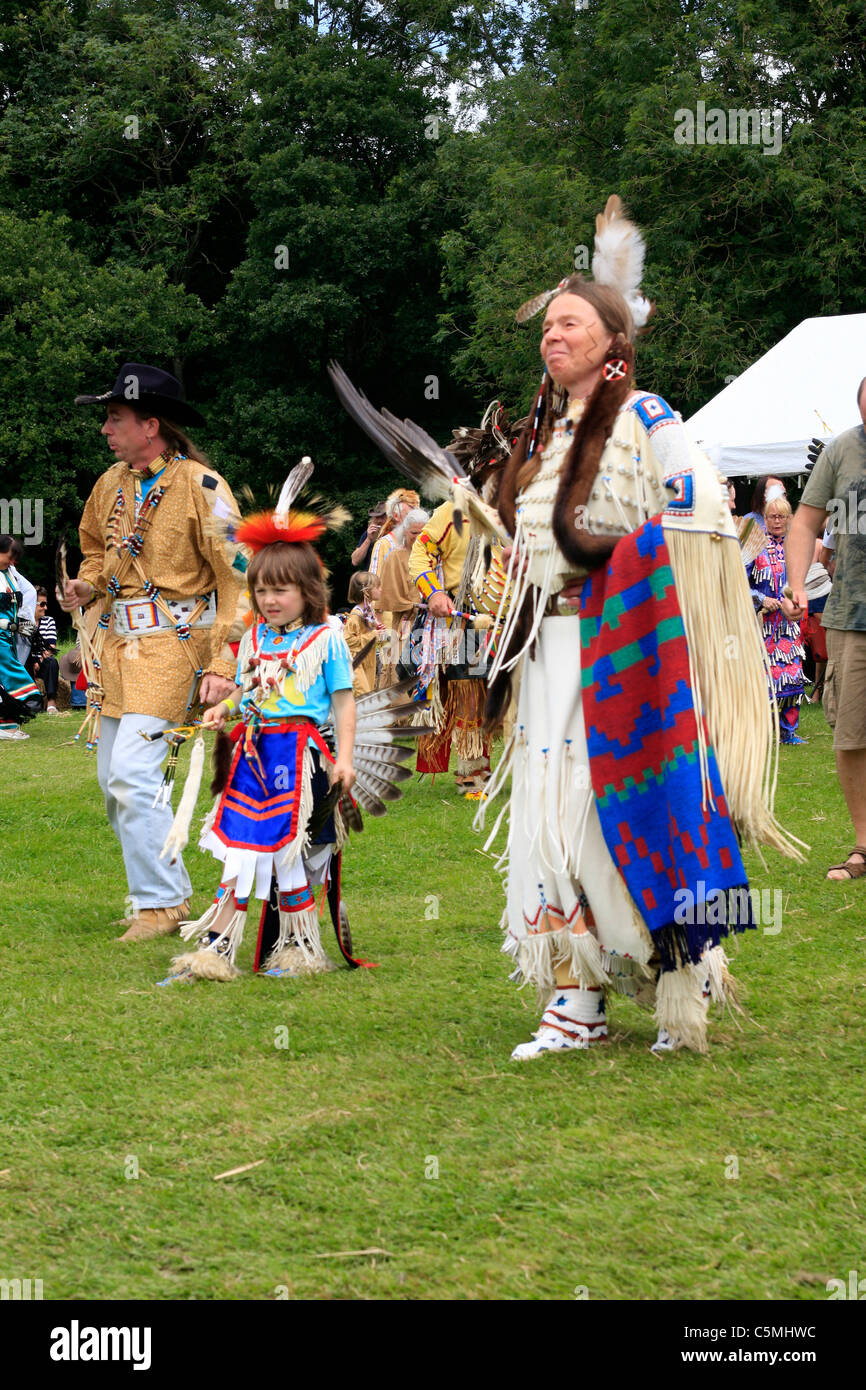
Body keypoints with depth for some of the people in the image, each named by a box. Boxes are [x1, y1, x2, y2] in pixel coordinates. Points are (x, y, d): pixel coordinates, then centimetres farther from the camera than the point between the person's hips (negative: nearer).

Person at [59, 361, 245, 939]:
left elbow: (239, 577, -13)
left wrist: (222, 664, -20)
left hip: (170, 643, -8)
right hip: (114, 642, 8)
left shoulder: (200, 486, -12)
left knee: (132, 772, -17)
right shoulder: (112, 484, 10)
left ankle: (159, 905, -7)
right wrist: (88, 584, 5)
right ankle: (172, 893, 21)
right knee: (115, 781, 9)